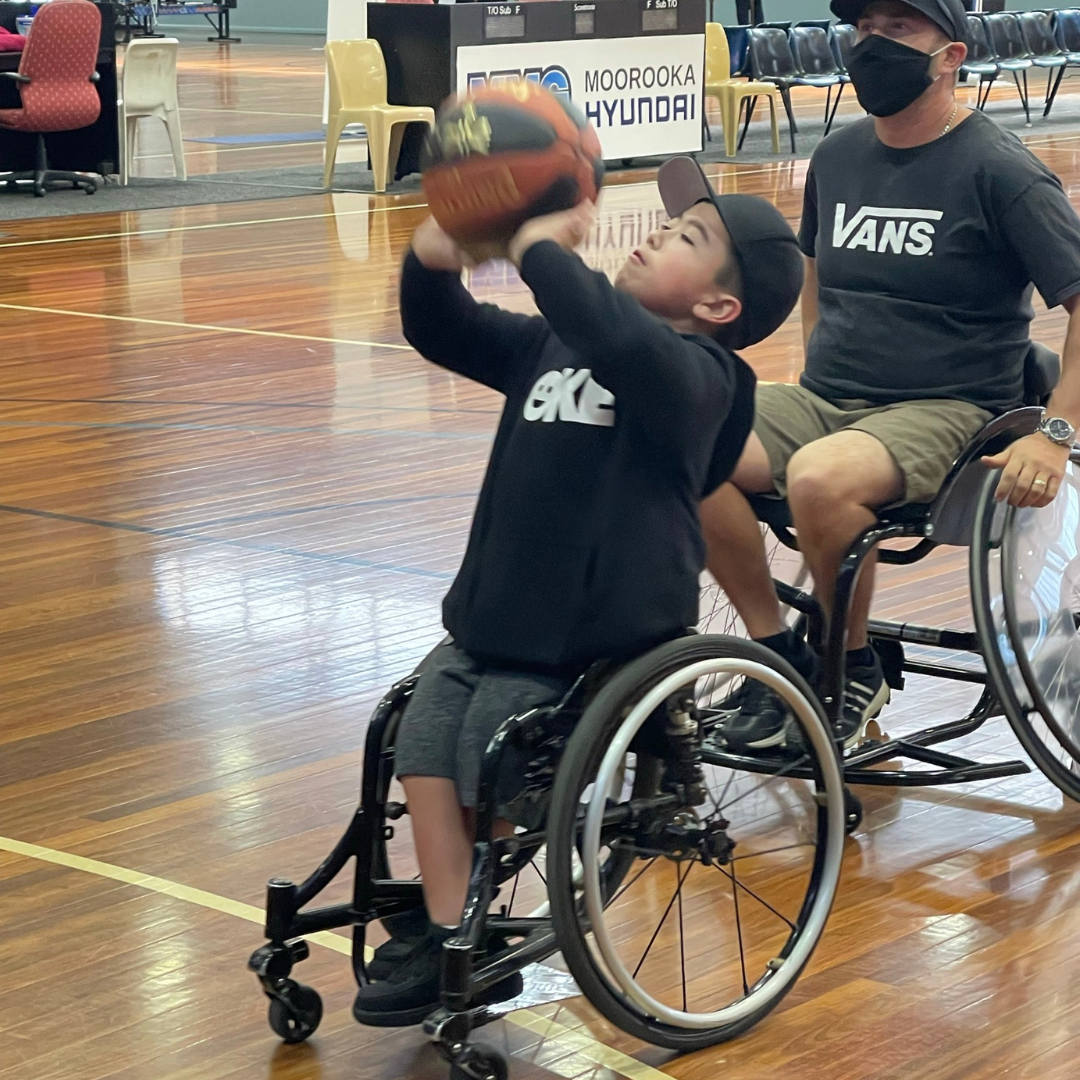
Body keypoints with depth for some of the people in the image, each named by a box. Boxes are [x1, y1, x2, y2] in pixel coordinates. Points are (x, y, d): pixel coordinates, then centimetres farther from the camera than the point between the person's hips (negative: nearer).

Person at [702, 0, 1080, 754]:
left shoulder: (1000, 170, -8)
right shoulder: (838, 156, 10)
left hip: (945, 410, -6)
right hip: (825, 399, 6)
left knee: (818, 478, -36)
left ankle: (854, 668, -10)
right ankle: (776, 650, -7)